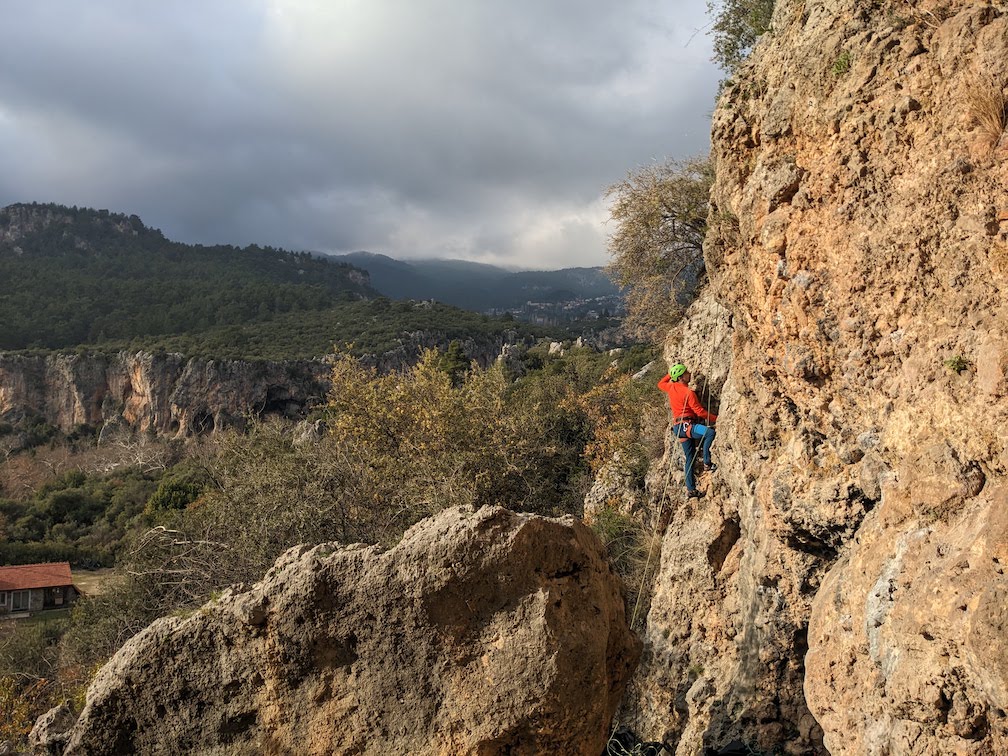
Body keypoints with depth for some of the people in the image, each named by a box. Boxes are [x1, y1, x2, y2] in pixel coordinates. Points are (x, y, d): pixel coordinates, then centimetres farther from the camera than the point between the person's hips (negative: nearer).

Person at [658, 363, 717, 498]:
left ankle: (691, 489, 9)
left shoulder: (671, 387, 9)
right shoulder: (688, 392, -13)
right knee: (710, 432, -29)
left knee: (690, 457, 10)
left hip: (678, 427, 9)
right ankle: (707, 462, -24)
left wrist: (670, 374, 36)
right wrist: (716, 418, -5)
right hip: (685, 425, -9)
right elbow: (700, 411, -13)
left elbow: (660, 384, 33)